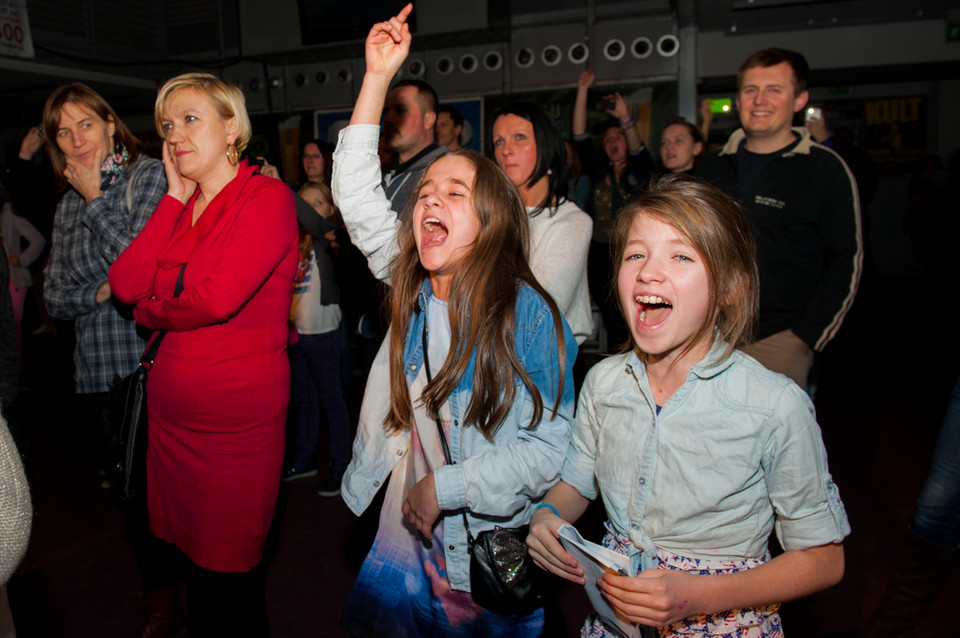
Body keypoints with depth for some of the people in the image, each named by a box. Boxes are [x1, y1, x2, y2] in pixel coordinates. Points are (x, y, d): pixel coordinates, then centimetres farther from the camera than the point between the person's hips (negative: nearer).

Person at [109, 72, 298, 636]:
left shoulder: (268, 197, -10)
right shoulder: (179, 206, 12)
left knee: (225, 576, 5)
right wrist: (176, 197, -1)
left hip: (237, 411, -7)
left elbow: (218, 299, -21)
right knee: (190, 554, 19)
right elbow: (127, 285, -3)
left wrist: (150, 313, -2)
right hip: (171, 408, 7)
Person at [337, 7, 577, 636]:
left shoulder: (528, 314, -17)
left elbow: (551, 445, -17)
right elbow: (356, 188, -4)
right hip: (407, 537, 5)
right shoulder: (413, 293, -3)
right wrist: (378, 73, -6)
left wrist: (446, 486, -17)